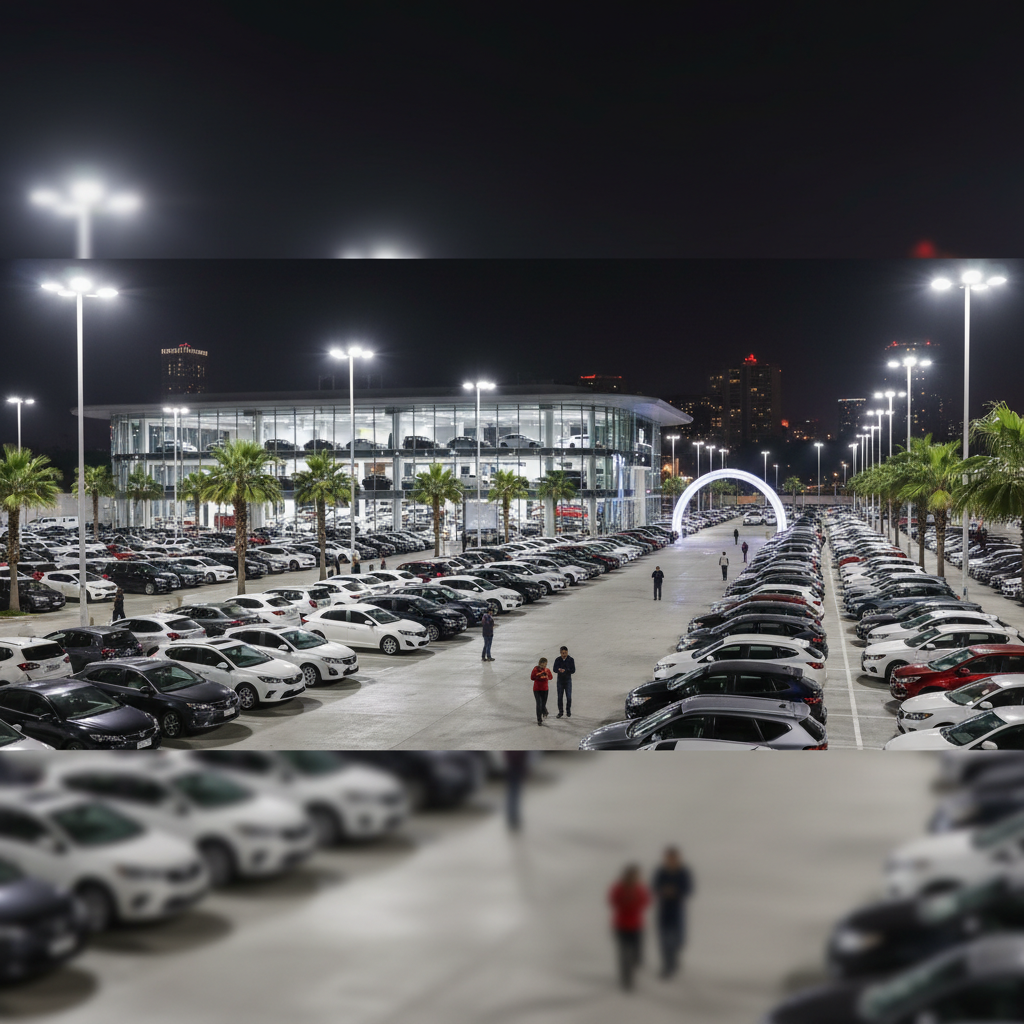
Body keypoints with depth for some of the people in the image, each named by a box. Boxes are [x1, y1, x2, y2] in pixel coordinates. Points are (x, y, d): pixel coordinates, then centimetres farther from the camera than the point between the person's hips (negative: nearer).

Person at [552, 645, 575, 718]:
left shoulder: (571, 660, -7)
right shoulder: (557, 660, -3)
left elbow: (573, 670, -11)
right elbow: (554, 669, -8)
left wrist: (565, 670, -28)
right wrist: (559, 669, -31)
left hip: (568, 680, -1)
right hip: (560, 680, 1)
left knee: (569, 697, 0)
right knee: (559, 697, 6)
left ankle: (568, 712, 16)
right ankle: (560, 712, 18)